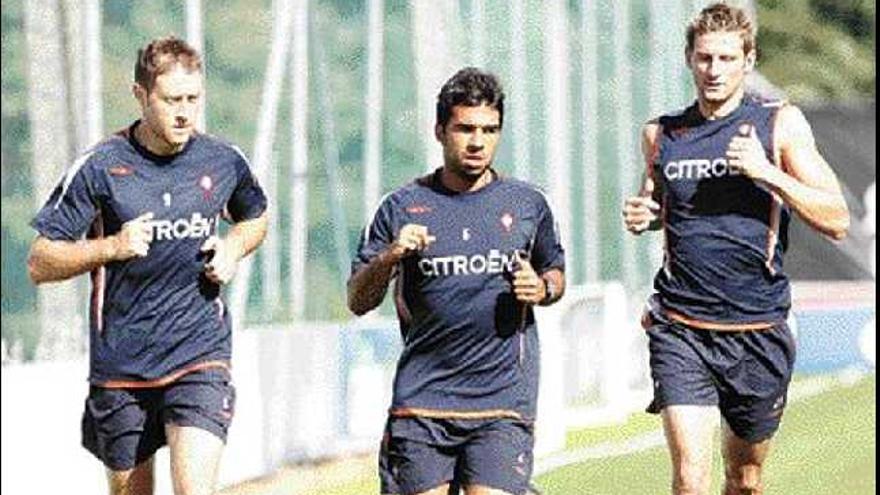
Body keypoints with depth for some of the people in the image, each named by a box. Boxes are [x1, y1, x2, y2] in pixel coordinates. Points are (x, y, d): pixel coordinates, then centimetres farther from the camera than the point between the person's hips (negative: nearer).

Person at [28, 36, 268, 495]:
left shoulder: (224, 161, 2)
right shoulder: (99, 168, -6)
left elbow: (255, 217, 25)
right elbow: (39, 264, -3)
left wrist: (232, 248, 3)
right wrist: (111, 247, -18)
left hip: (199, 357, 0)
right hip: (120, 366, 0)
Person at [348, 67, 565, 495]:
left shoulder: (527, 205, 8)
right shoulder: (403, 207, 4)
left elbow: (555, 272, 23)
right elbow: (358, 302, 4)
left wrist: (542, 290, 0)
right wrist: (389, 259, -15)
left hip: (503, 400, 0)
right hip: (421, 401, 0)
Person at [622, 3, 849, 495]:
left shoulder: (780, 124, -1)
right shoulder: (661, 134, 7)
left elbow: (836, 221, -5)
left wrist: (768, 173, -17)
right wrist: (640, 217, 3)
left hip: (759, 331, 0)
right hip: (681, 330, 0)